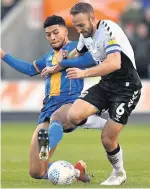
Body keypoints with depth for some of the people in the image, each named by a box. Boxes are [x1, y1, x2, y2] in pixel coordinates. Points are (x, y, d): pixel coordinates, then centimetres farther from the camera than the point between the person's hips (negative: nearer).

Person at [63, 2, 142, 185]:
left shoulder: (108, 30, -23)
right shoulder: (85, 34, 2)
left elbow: (114, 64, -35)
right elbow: (76, 53, 26)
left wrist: (84, 73, -39)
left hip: (126, 87, -7)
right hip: (105, 84, 7)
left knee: (107, 139, -7)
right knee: (74, 116, -15)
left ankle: (119, 173, 20)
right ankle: (109, 125, 10)